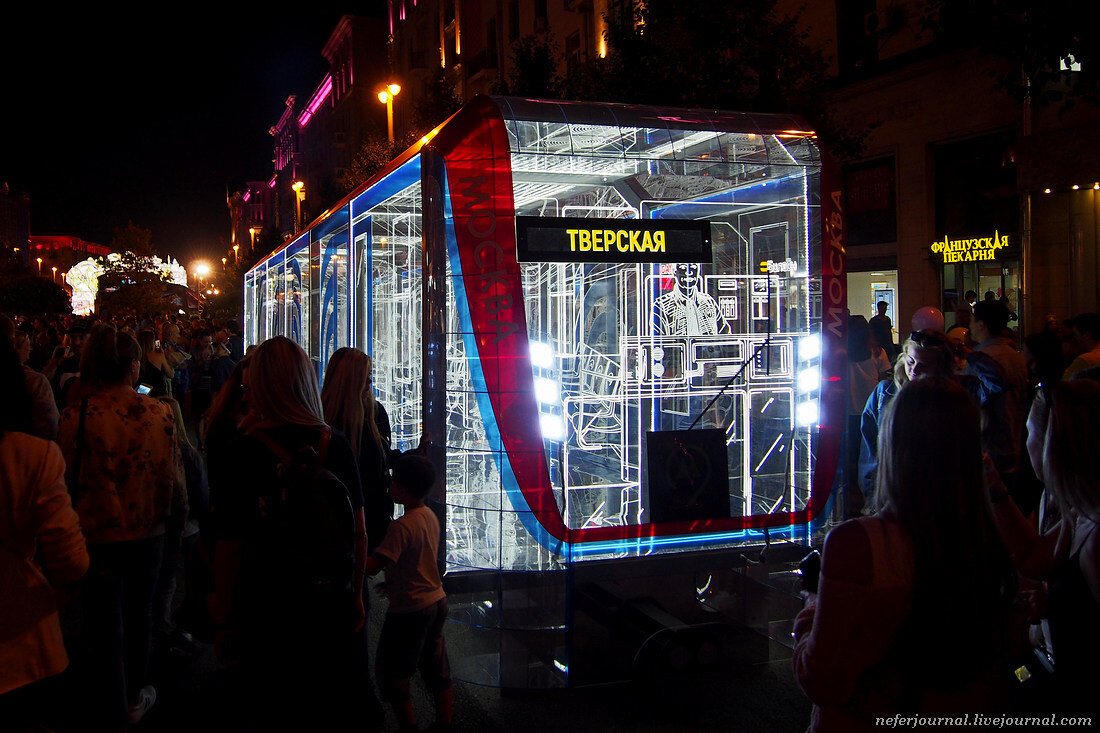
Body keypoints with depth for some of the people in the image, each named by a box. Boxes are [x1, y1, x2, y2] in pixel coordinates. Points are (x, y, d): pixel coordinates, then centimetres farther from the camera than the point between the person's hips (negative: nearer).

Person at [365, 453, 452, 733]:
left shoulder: (402, 526, -23)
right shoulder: (430, 516, 3)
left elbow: (373, 566, -27)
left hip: (410, 610, -8)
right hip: (437, 601, 9)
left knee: (393, 677, 7)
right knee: (437, 669, 18)